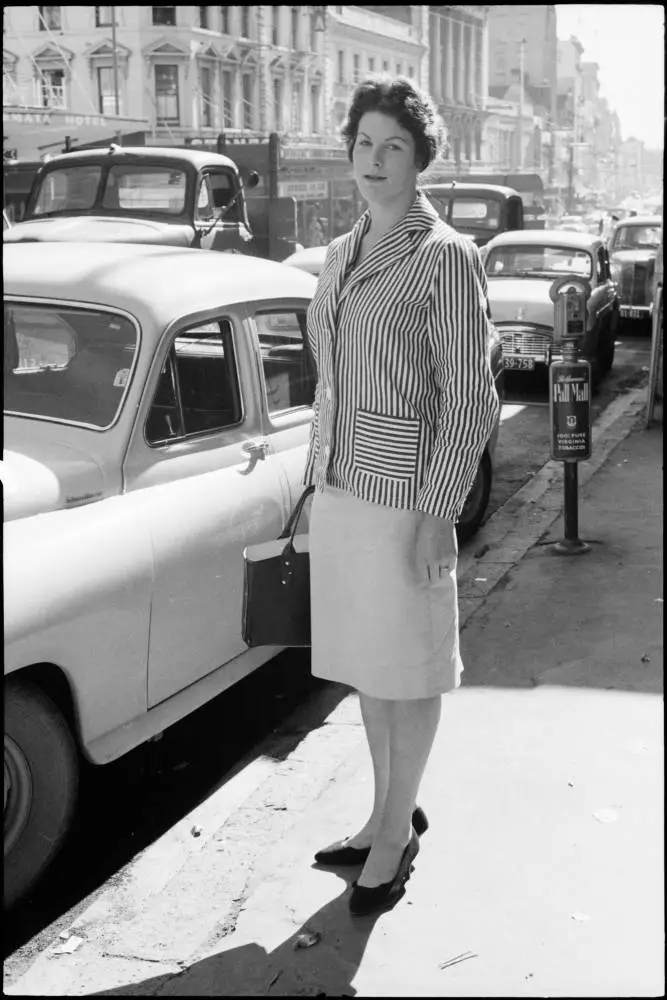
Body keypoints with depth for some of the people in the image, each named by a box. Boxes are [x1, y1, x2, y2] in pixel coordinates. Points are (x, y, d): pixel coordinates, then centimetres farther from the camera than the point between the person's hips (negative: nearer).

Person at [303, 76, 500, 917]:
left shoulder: (446, 258, -11)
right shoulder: (340, 254, 10)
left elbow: (469, 401, -13)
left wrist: (437, 517, -16)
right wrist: (314, 481, 15)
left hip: (404, 492, -7)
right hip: (341, 488, 7)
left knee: (408, 669, 7)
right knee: (363, 663, 16)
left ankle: (397, 833, 23)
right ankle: (389, 812, 33)